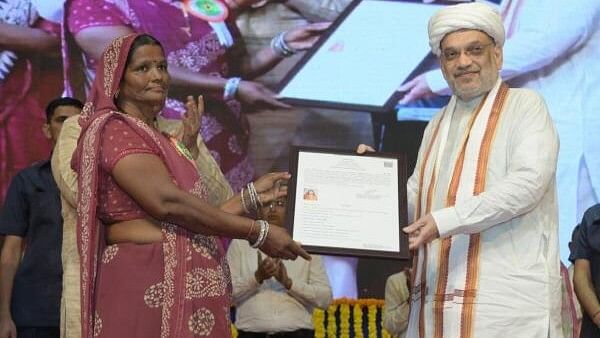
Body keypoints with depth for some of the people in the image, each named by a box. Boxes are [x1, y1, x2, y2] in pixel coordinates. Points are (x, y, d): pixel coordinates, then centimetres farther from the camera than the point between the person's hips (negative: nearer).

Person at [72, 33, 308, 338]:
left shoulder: (159, 140, 22)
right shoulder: (115, 129, -6)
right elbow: (167, 202, -18)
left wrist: (250, 196, 20)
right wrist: (259, 232, -16)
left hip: (183, 286, 9)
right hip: (149, 286, -9)